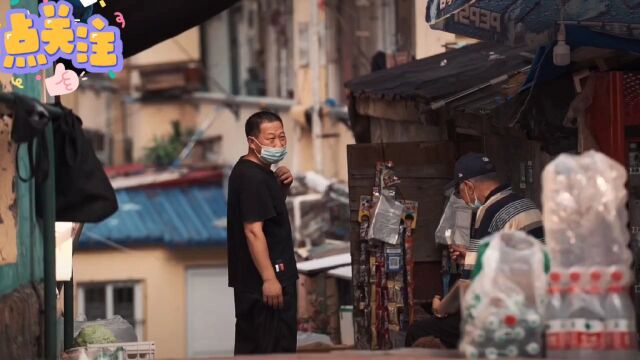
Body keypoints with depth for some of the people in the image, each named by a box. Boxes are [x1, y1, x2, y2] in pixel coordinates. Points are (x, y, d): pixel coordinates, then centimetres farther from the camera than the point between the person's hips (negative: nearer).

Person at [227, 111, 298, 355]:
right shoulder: (252, 178, -17)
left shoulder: (255, 172, 13)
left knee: (249, 349, 13)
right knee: (276, 351, -9)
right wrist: (269, 278, -27)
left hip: (250, 281, 11)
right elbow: (253, 230, -24)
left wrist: (282, 186, 7)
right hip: (265, 280, -11)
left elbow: (270, 209, 28)